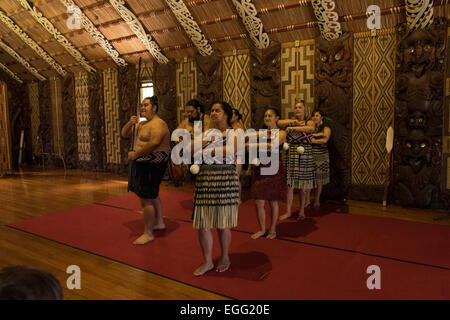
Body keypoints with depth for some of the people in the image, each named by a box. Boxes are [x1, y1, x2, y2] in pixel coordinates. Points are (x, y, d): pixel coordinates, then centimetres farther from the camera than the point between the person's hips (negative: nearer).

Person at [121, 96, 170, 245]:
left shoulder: (158, 124, -15)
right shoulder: (141, 124, 17)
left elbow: (154, 143, -28)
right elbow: (124, 134, 16)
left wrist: (135, 154, -22)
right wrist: (130, 123, -3)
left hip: (152, 164, -11)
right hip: (142, 163, 11)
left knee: (145, 198, -8)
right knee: (151, 194, 21)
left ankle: (148, 234, 2)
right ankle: (159, 222, 38)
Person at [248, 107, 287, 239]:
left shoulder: (281, 133, -1)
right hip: (260, 168, 4)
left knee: (273, 202, 6)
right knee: (259, 202, 4)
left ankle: (272, 230, 23)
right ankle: (262, 229, 22)